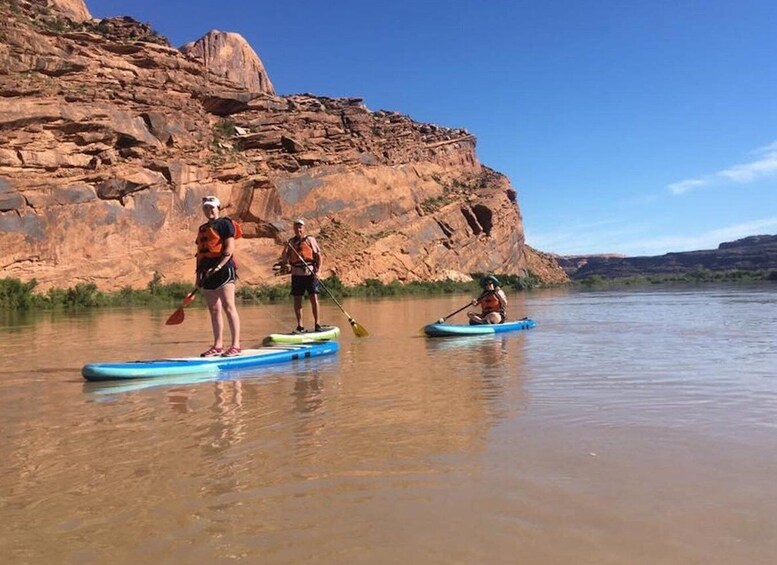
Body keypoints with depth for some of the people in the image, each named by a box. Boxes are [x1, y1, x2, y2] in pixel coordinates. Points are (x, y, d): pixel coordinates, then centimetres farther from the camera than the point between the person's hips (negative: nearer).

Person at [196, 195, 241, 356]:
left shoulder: (224, 223, -1)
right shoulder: (202, 228, 22)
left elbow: (229, 249, -11)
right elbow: (200, 252, 23)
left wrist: (218, 267, -20)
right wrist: (199, 273, 15)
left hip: (223, 270, -8)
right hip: (207, 273, 8)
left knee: (228, 307, -11)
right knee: (214, 310, 8)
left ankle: (235, 345, -9)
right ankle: (218, 346, 14)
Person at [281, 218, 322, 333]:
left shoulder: (310, 240, 3)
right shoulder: (291, 242, 12)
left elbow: (318, 255, 0)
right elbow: (284, 260, 11)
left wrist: (318, 270, -11)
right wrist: (286, 249, -7)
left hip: (310, 273, -3)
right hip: (297, 274, 3)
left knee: (313, 298, -5)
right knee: (297, 300, 3)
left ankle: (317, 324, 5)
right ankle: (300, 326, 11)